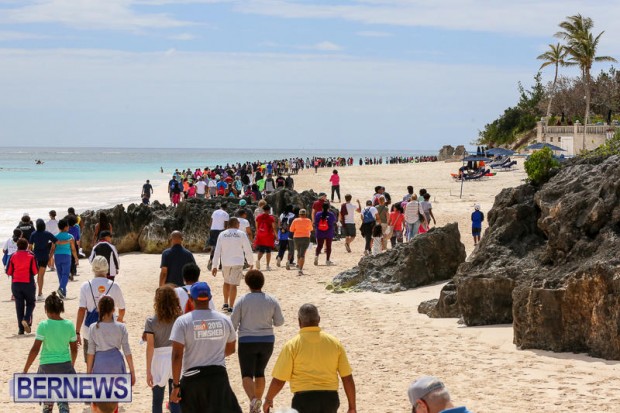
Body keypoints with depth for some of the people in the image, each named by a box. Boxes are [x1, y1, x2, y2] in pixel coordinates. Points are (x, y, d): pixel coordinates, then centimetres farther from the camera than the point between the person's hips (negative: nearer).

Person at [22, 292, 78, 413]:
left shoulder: (43, 325, -10)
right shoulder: (69, 325, -2)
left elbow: (35, 350, -10)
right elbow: (74, 349, 6)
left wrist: (25, 371, -3)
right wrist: (72, 364, 25)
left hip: (46, 366, -1)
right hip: (65, 365, 1)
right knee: (63, 400, 5)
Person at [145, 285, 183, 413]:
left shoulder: (151, 321, -9)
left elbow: (150, 347, -12)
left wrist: (148, 371, -9)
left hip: (159, 360, -1)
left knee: (157, 401, 10)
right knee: (176, 401, 7)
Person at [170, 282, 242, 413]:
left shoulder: (182, 321, -7)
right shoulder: (224, 320, 4)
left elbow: (177, 355, -12)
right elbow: (231, 349, 18)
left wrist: (176, 385, -7)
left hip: (192, 377, -1)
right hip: (219, 375, 1)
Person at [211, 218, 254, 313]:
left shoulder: (222, 234, 4)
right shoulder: (241, 234, -2)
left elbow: (217, 251, 2)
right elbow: (248, 250, -1)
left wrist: (215, 266, 4)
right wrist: (250, 262, 13)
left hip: (225, 263, 3)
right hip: (237, 262, -3)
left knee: (226, 282, 23)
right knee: (233, 284, -1)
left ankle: (225, 303, 25)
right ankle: (230, 307, -4)